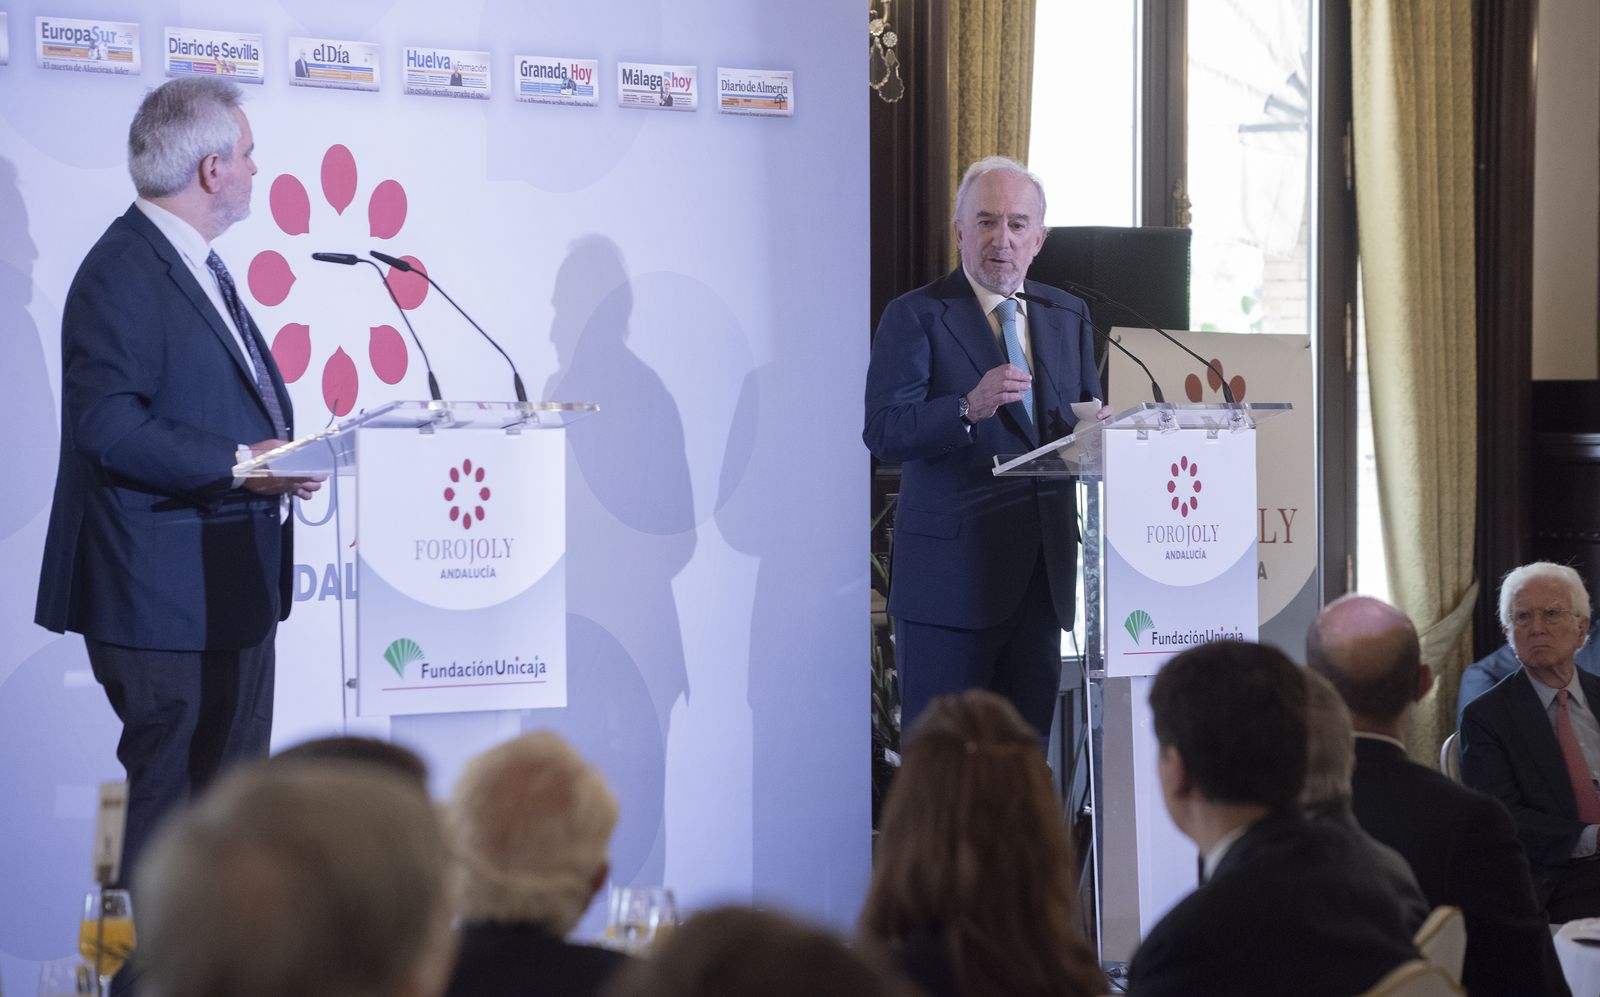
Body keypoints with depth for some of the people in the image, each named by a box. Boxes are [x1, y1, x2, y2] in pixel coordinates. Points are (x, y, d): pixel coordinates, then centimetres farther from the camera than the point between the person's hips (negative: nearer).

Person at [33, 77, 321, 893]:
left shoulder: (201, 267, 16)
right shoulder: (121, 273, -17)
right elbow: (107, 426, -25)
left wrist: (279, 452, 8)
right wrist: (237, 463, -25)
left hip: (235, 583, 10)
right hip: (167, 592, -10)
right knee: (172, 796, -3)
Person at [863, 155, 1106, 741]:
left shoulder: (1069, 317, 15)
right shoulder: (916, 316, -3)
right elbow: (884, 433, -14)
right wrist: (968, 409, -30)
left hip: (1042, 575, 5)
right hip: (950, 576, -5)